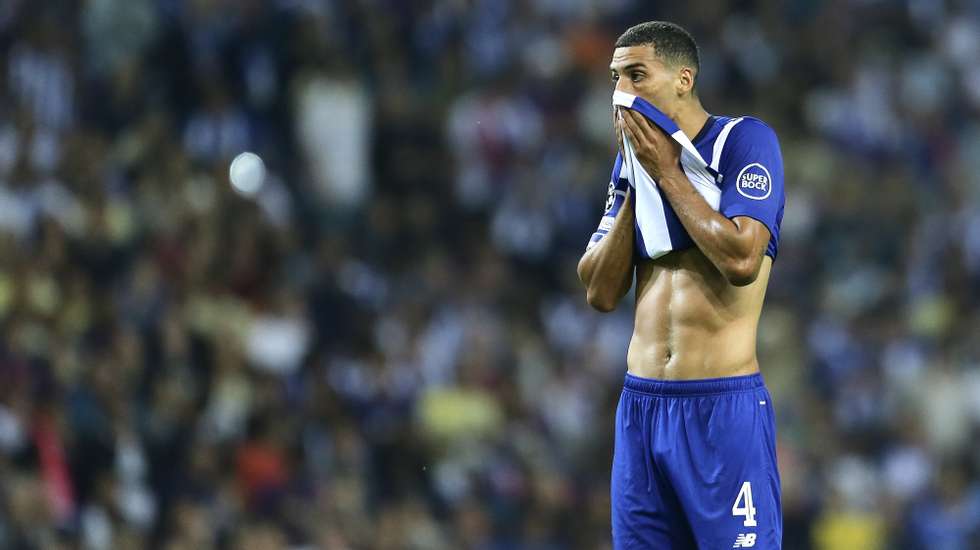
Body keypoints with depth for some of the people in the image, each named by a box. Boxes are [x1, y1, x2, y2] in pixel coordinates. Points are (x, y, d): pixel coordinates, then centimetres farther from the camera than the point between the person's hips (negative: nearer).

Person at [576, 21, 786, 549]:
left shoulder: (744, 140, -6)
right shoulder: (634, 159, 14)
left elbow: (742, 260, -20)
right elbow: (600, 292, 7)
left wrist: (667, 173, -12)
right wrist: (636, 181, 0)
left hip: (724, 406, -6)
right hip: (641, 403, 6)